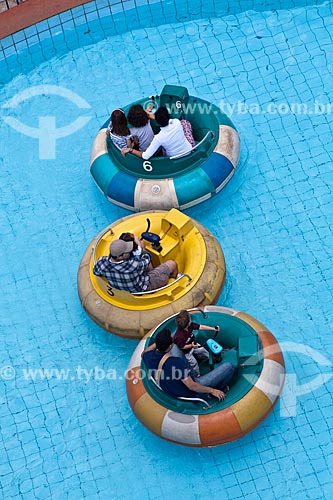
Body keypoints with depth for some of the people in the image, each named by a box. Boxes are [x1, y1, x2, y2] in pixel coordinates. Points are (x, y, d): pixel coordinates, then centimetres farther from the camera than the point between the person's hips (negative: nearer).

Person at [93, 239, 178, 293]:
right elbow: (146, 259, -20)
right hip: (144, 288, -6)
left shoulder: (102, 263, -30)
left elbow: (96, 272, -3)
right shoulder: (134, 266, -45)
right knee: (172, 264, 12)